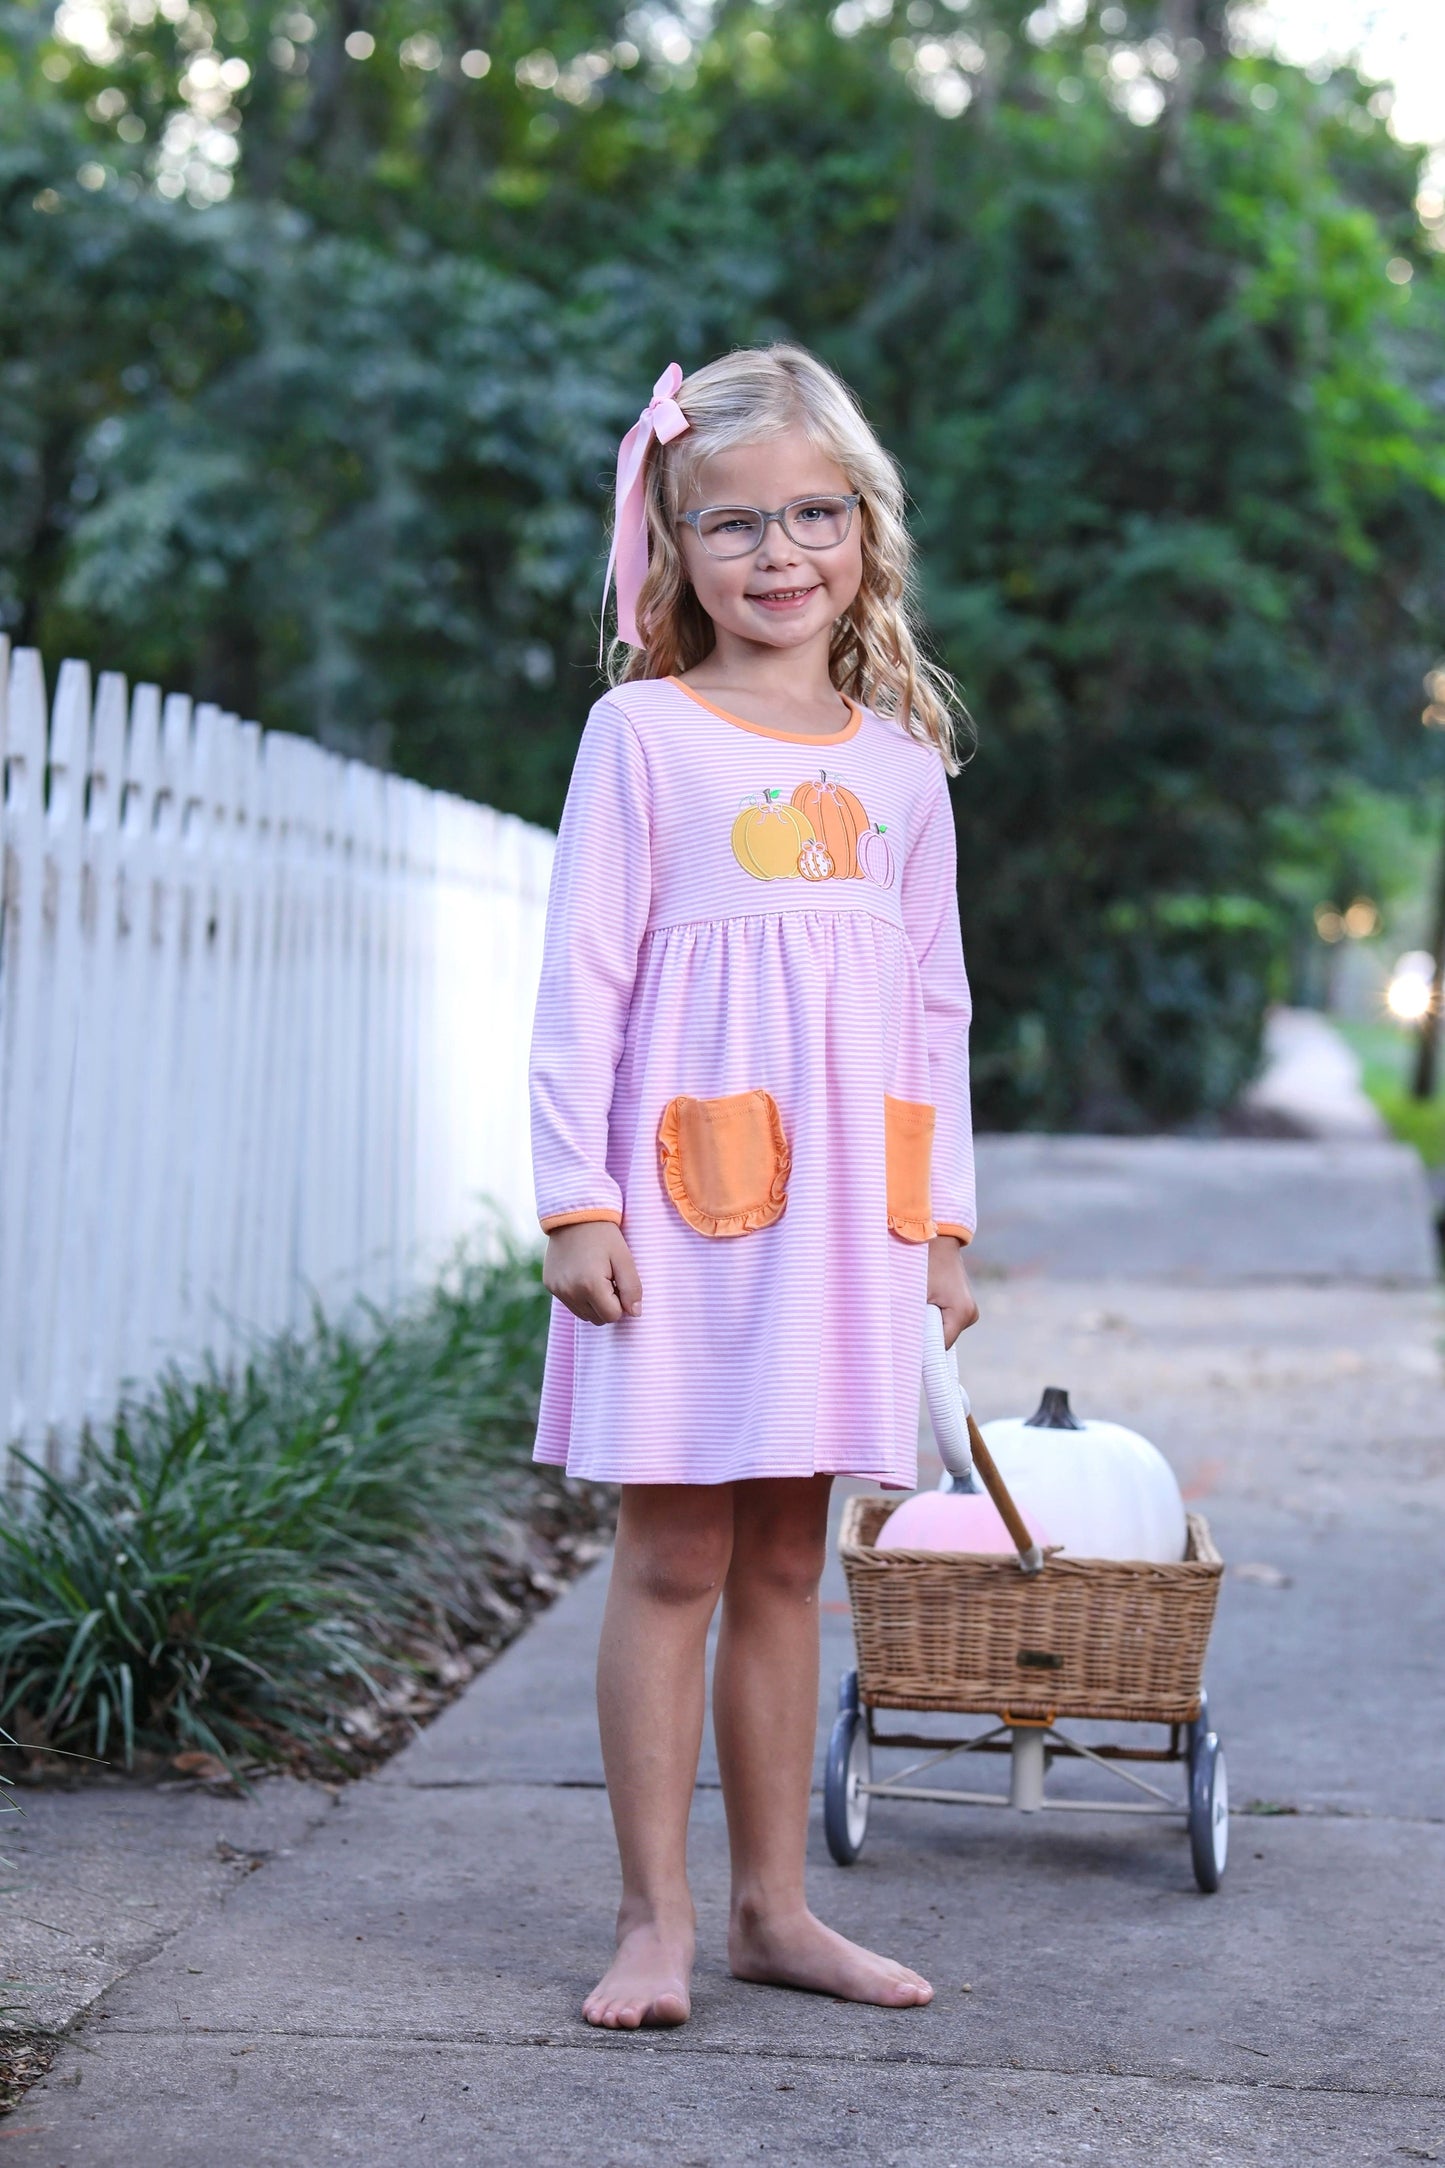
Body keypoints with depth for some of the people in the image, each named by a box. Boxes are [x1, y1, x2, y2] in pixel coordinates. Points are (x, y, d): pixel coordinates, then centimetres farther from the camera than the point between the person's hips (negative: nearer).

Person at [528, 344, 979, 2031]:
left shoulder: (902, 762, 12)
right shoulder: (643, 733, 0)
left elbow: (934, 1004, 16)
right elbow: (579, 983, -3)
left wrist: (941, 1217, 13)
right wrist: (576, 1199, -9)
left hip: (846, 1212, 4)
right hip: (687, 1203, -4)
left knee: (785, 1559, 10)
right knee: (672, 1557, -1)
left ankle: (772, 1906, 18)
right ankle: (654, 1917, 7)